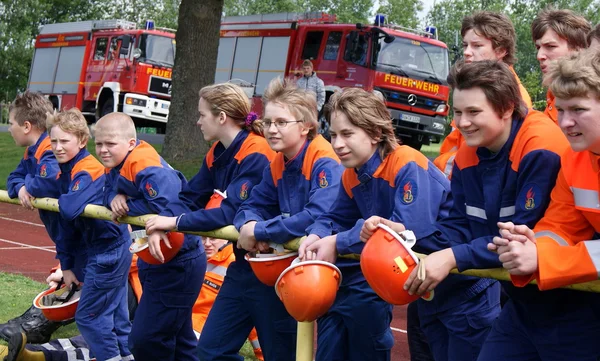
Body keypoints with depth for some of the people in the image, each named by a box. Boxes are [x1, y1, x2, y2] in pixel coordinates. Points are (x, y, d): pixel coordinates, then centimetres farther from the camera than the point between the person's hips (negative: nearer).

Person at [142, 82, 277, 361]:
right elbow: (190, 199, 8)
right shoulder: (217, 155, 6)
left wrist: (175, 222, -23)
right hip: (244, 260, 9)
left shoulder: (255, 155, -21)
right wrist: (160, 224, -9)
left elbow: (231, 213, -27)